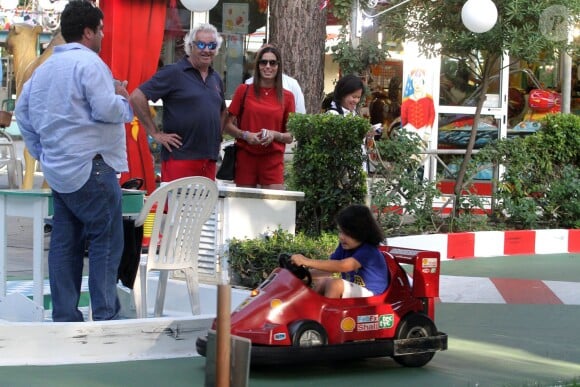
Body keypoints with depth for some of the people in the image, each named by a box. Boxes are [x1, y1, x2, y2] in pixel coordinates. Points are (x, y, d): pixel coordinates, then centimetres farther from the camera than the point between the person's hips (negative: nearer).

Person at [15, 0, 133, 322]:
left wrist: (40, 151, 24)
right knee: (106, 240, -5)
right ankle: (105, 316, -7)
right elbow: (106, 109, -19)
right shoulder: (88, 62, -12)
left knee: (65, 244, 9)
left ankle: (64, 317, 10)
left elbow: (22, 111, 21)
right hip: (90, 168, -9)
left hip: (57, 170, 9)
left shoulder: (45, 67, 16)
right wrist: (123, 100, 2)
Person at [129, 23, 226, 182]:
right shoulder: (173, 72, -4)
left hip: (209, 160, 7)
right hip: (180, 157, -7)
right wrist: (155, 133, -11)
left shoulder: (216, 78, 17)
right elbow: (137, 97, -10)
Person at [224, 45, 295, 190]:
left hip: (273, 160, 0)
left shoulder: (287, 96, 7)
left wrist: (274, 135, -10)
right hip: (245, 157, 0)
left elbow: (290, 136, 10)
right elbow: (228, 125, 7)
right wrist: (245, 135, -11)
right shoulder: (243, 90, 5)